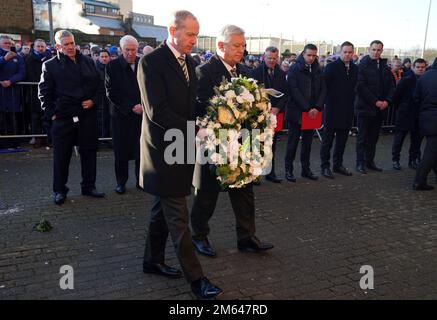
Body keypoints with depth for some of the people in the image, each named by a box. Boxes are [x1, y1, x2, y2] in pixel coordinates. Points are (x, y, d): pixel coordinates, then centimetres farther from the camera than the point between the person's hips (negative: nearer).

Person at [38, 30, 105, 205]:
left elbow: (98, 84, 13)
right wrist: (51, 113, -3)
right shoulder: (50, 65, 1)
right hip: (63, 117, -2)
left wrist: (93, 100, -2)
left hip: (87, 115, 3)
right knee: (61, 155, 4)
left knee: (89, 152, 9)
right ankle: (59, 190, 18)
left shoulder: (88, 62, 9)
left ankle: (89, 186, 23)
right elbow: (44, 92, 3)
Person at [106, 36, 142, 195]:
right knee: (121, 151, 4)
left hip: (142, 113, 2)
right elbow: (111, 92, -7)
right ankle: (121, 182, 19)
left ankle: (141, 180, 18)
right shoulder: (113, 66, -1)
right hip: (122, 115, -1)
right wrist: (131, 107, -12)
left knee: (141, 150, 2)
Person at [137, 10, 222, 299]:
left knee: (164, 209, 18)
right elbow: (156, 111, -21)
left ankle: (154, 260, 34)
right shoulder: (151, 62, -14)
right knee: (178, 216, -2)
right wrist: (192, 129, -21)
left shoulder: (189, 62, 11)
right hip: (164, 149, -8)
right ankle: (195, 278, 7)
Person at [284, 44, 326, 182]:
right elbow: (294, 91, -13)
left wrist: (317, 107, -7)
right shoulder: (294, 70, -5)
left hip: (313, 112, 5)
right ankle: (288, 169, 10)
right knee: (293, 142, 1)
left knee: (307, 142, 11)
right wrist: (307, 108, -16)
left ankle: (306, 169, 20)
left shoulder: (317, 71, 11)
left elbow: (323, 89, 7)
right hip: (296, 112, -5)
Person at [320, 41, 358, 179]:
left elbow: (356, 88, 12)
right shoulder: (331, 67, -5)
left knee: (342, 139, 13)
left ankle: (338, 164, 24)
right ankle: (325, 166, 9)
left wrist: (353, 102, 4)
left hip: (348, 110, 5)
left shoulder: (355, 69, 9)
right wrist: (327, 101, -11)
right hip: (333, 109, -5)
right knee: (327, 140, 1)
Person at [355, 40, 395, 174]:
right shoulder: (363, 65, -7)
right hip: (365, 107, -5)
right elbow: (361, 87, -14)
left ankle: (370, 161, 20)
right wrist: (375, 101, -15)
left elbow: (392, 86, 11)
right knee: (363, 137, 1)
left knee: (374, 137, 11)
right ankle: (360, 163, 8)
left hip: (380, 108, 6)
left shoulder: (385, 67, 12)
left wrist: (387, 101, -5)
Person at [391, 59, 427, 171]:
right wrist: (399, 109, 0)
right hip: (405, 115, -3)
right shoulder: (406, 80, -6)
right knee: (399, 138, 3)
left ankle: (413, 160, 22)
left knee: (417, 139, 9)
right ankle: (395, 160, 14)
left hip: (420, 116, 3)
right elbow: (396, 96, -3)